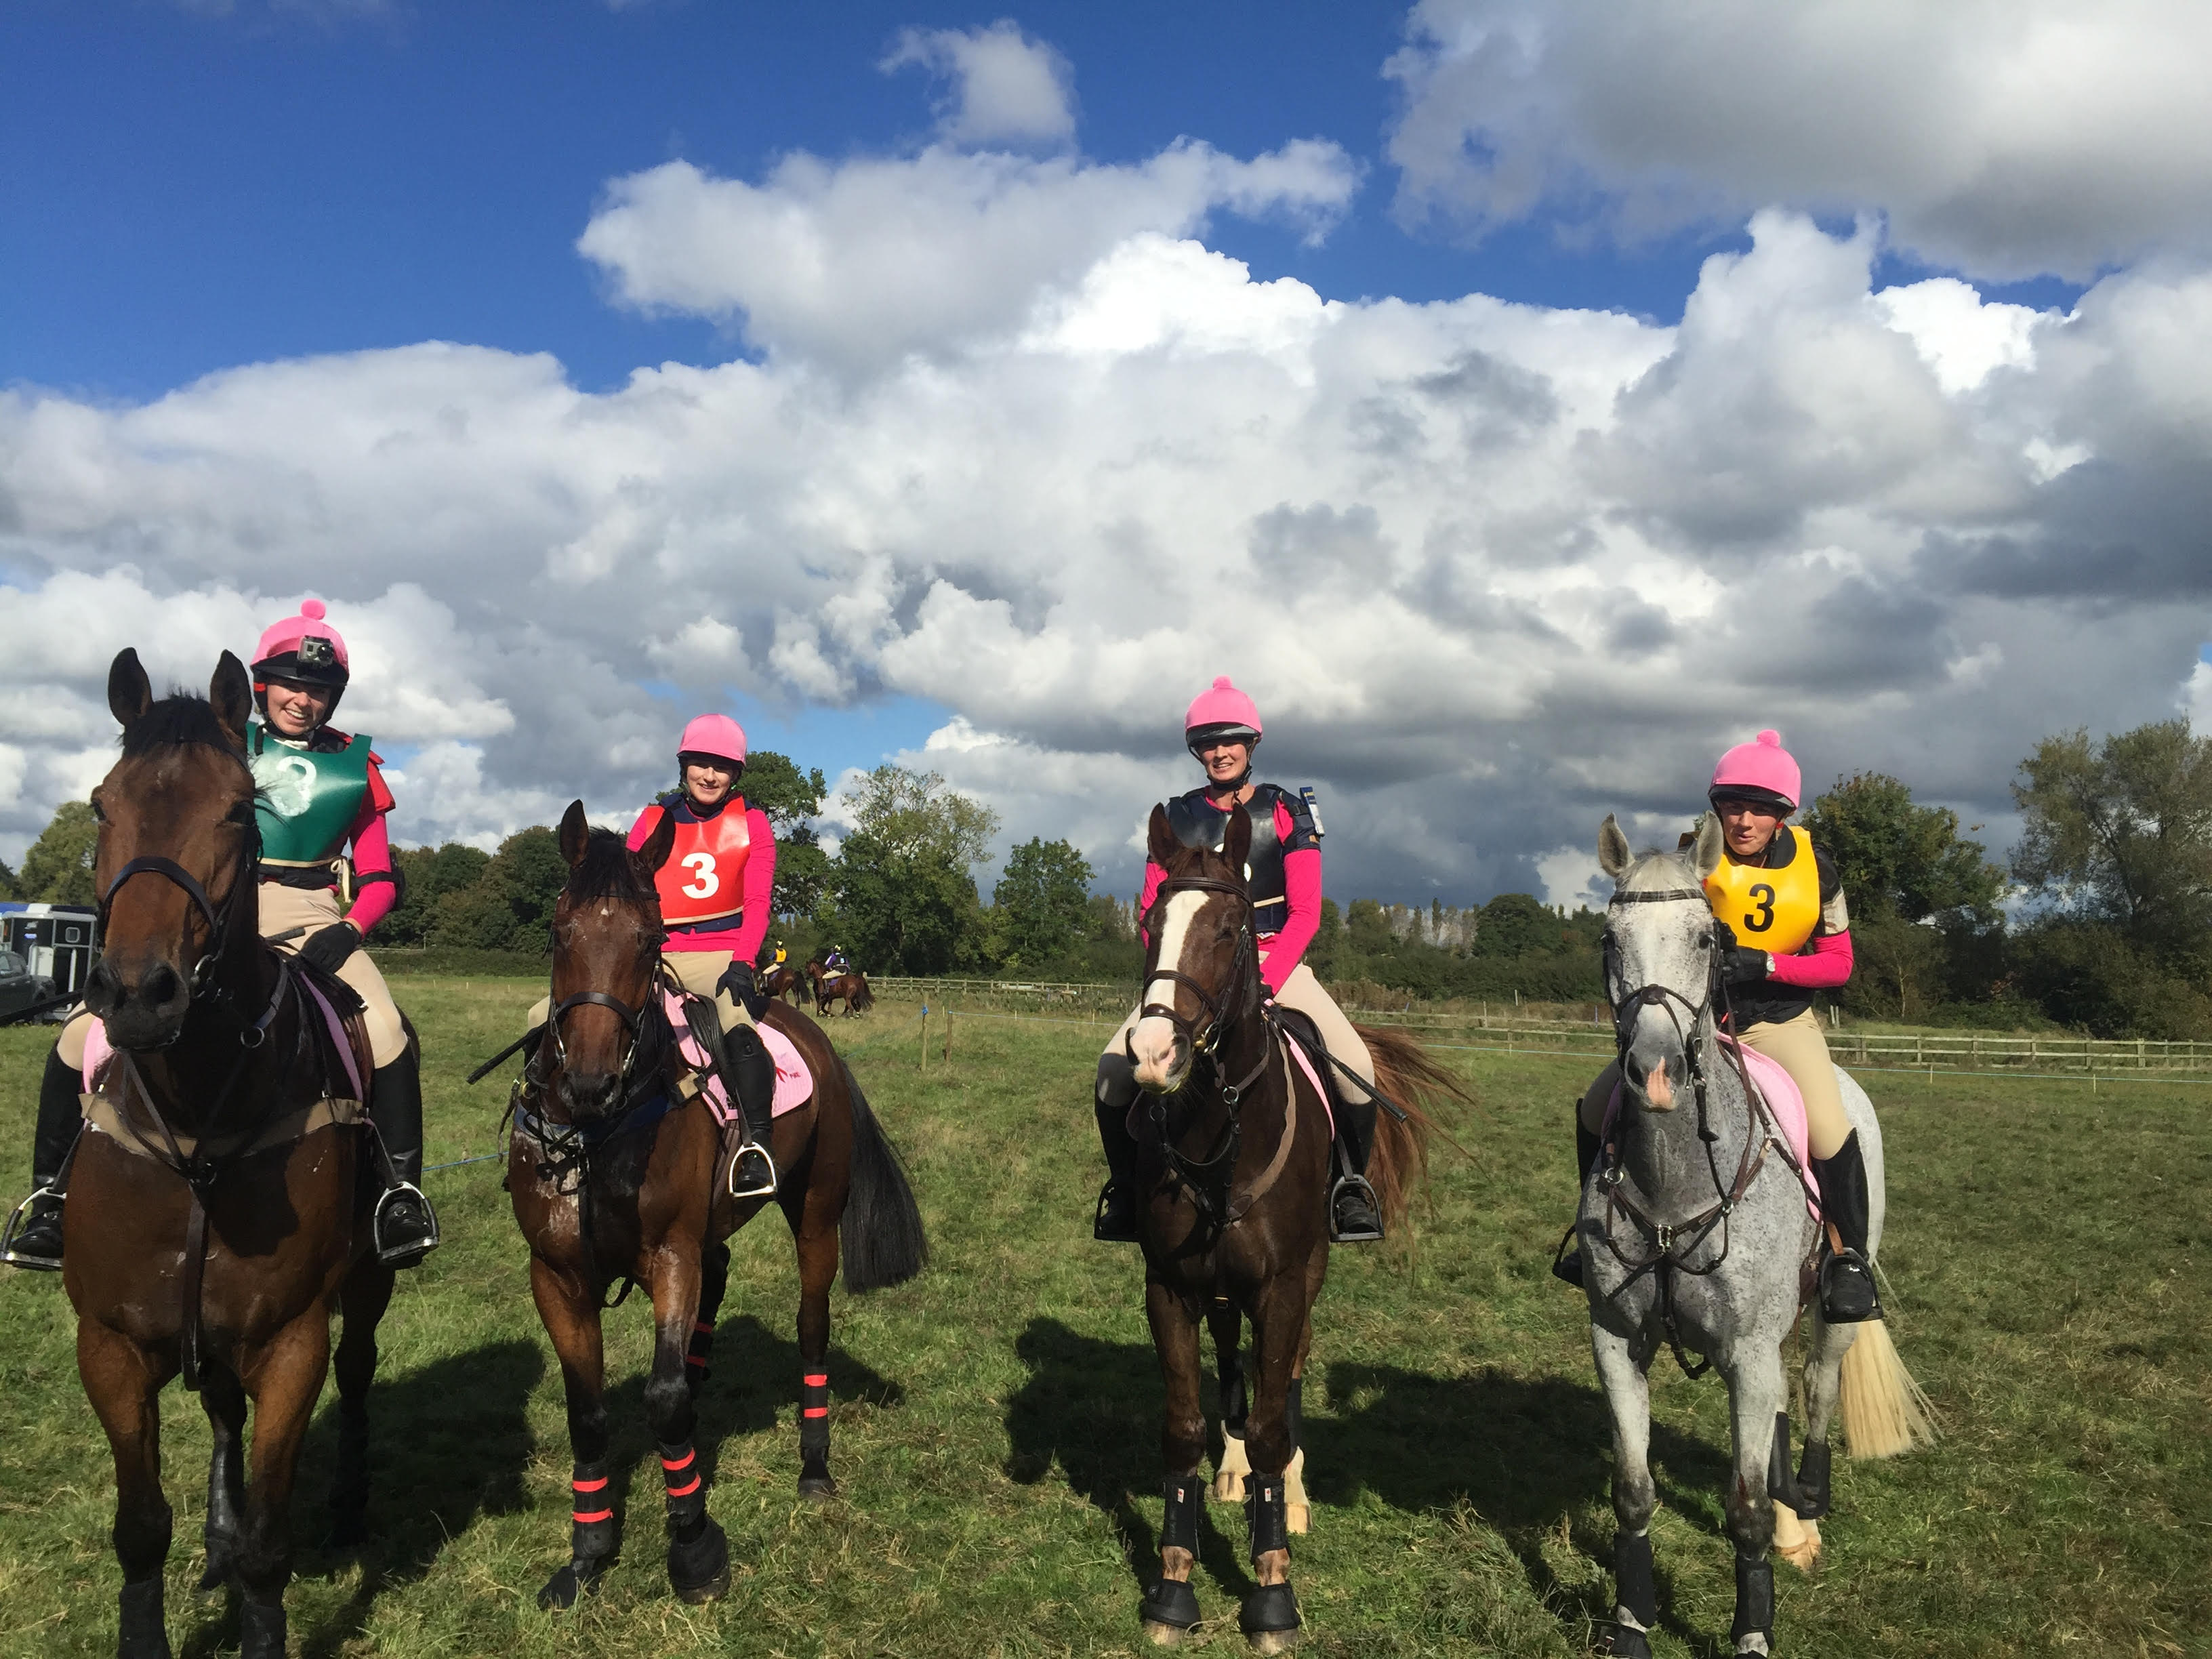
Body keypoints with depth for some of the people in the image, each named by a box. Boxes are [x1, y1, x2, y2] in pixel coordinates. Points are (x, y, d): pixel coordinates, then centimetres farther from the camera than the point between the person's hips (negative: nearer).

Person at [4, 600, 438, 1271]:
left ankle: (402, 1194, -17)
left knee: (387, 1033, -29)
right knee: (84, 1033, -14)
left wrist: (349, 929, -11)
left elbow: (378, 879, 9)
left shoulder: (355, 767, 10)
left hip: (309, 920, -2)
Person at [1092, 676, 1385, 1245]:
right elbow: (1152, 911, 4)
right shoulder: (1177, 818, 7)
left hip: (1274, 961, -1)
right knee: (1116, 1065, -20)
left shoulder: (1287, 813, 2)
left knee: (1355, 1064, -23)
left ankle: (1350, 1185, 0)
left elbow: (1305, 912, -4)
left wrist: (1266, 980, -18)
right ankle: (1126, 1187, 3)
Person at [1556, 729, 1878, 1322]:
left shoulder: (1814, 867, -9)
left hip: (1781, 1020, -1)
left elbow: (1838, 962, -6)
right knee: (1598, 1104, -8)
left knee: (1829, 1131, -25)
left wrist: (1765, 964, -23)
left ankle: (1849, 1260, 0)